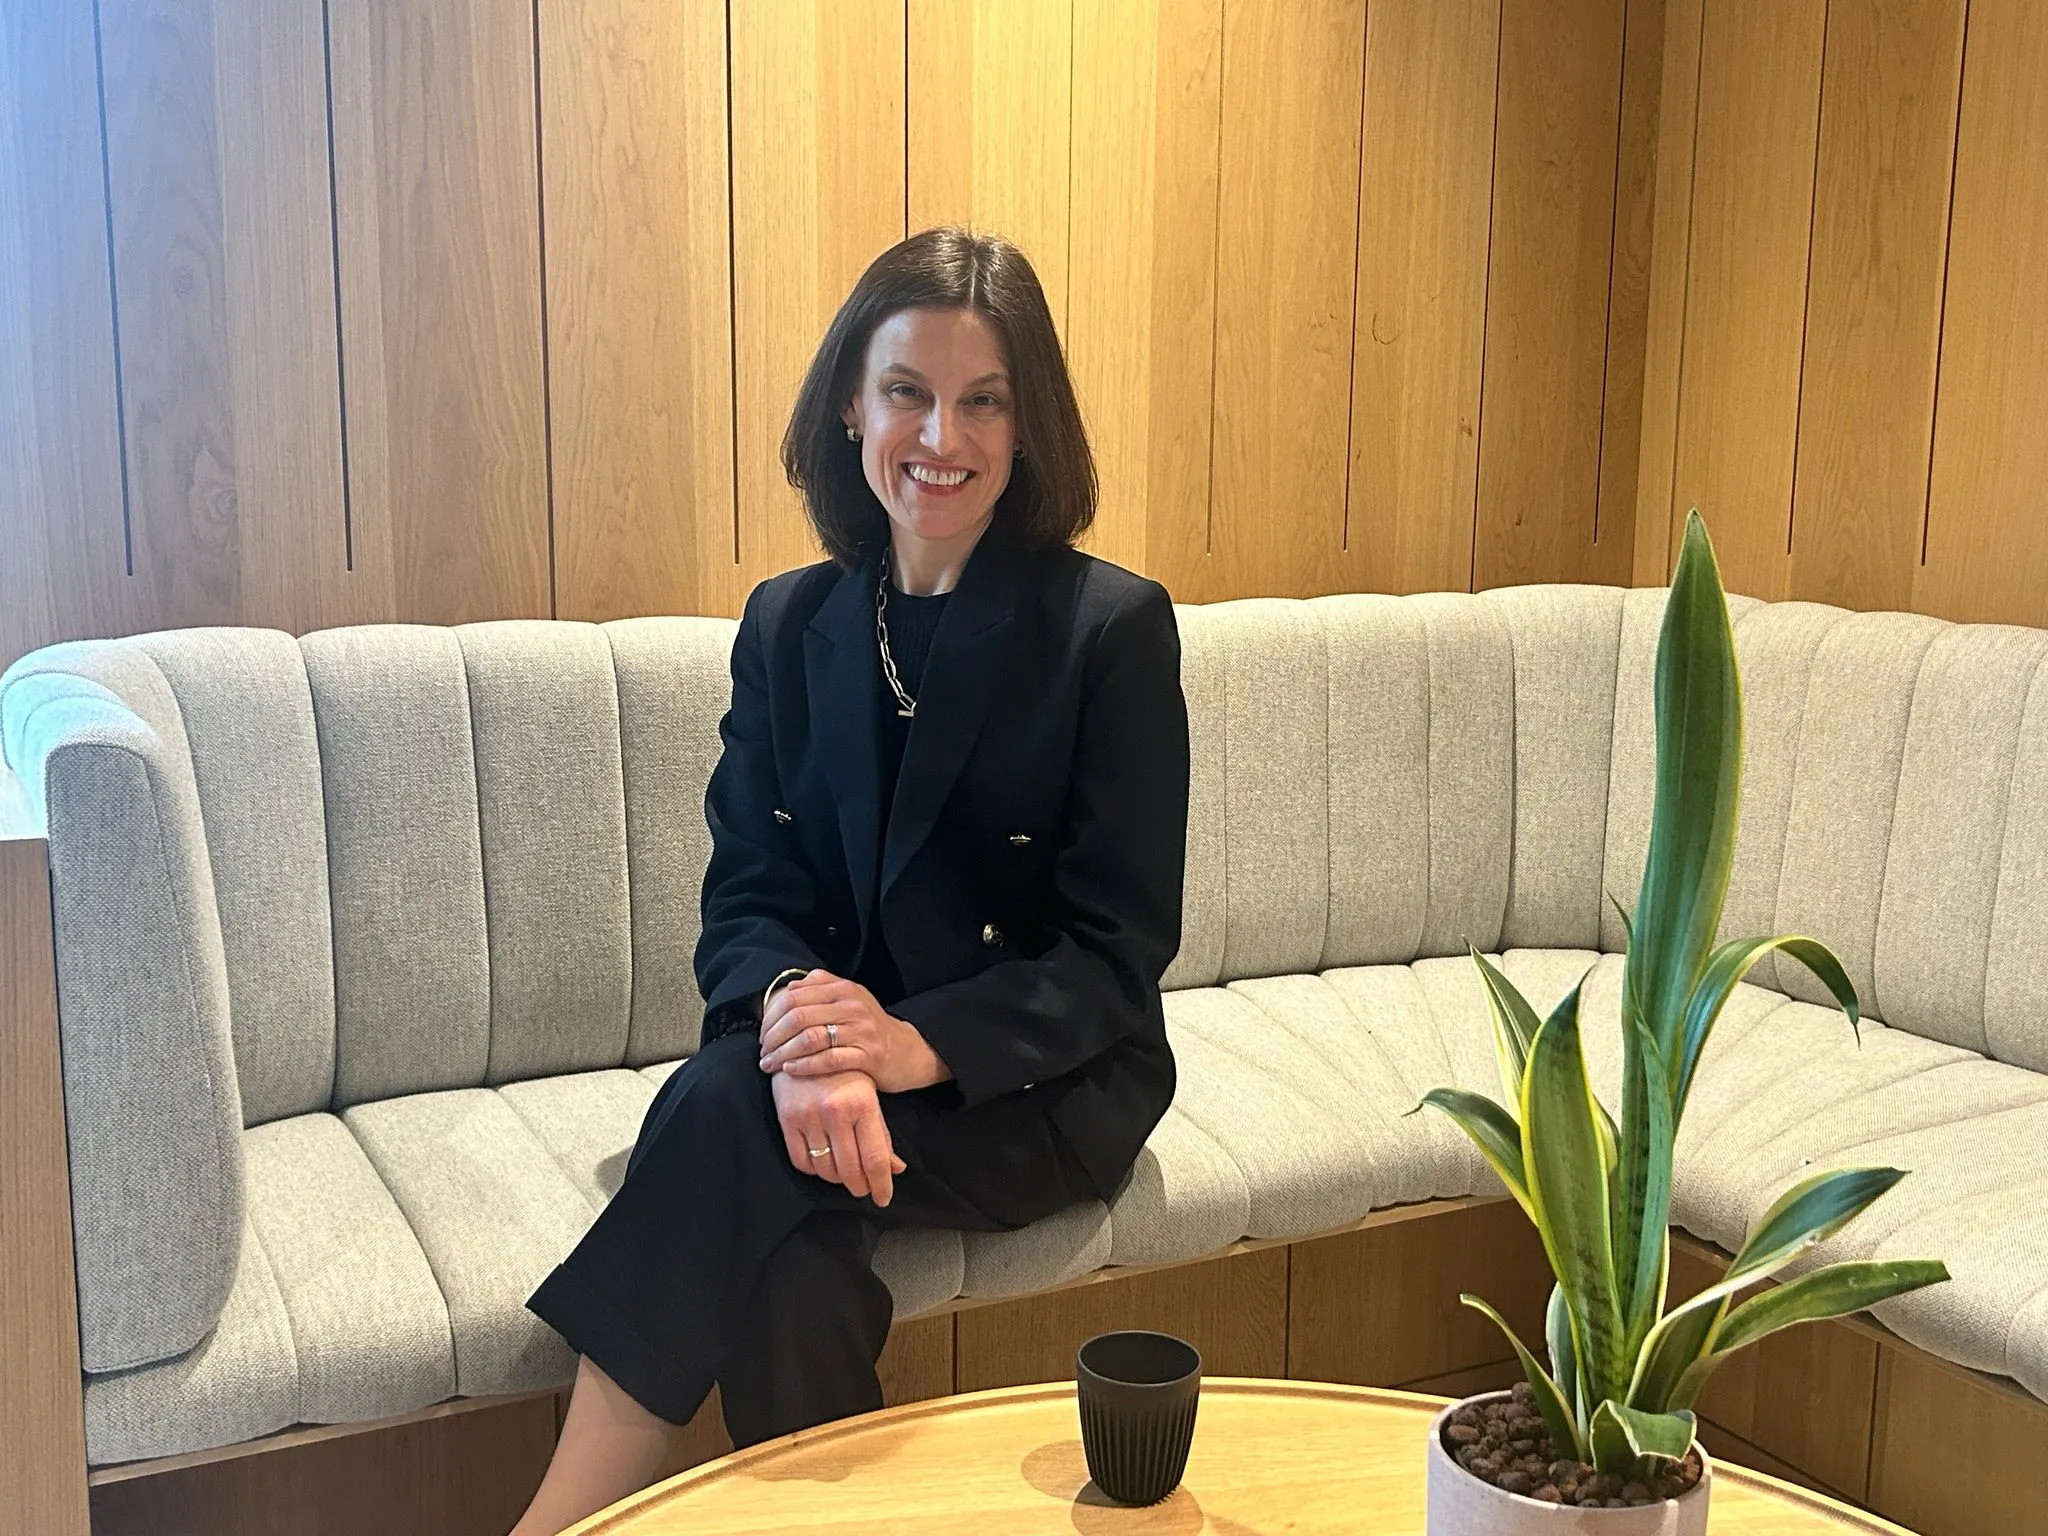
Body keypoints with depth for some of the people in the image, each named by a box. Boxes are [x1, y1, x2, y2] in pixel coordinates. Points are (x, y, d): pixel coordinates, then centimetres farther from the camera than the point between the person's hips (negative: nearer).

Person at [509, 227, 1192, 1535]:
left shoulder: (1113, 627, -7)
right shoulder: (789, 626, 6)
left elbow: (1121, 949, -10)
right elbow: (746, 896, 1)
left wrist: (921, 1044, -27)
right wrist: (794, 1007, -24)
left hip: (1043, 1088, -3)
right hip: (837, 1050, 3)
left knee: (732, 1113, -29)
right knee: (793, 1229, -32)